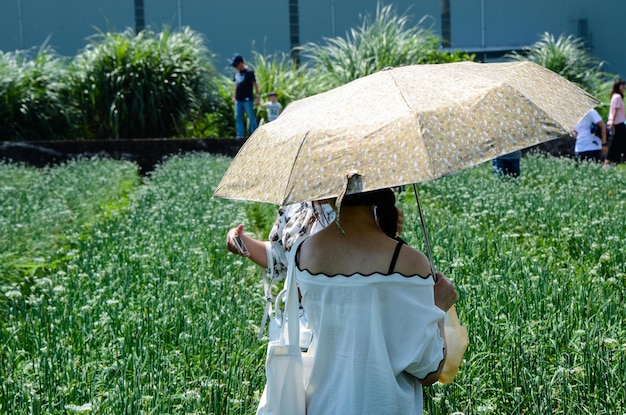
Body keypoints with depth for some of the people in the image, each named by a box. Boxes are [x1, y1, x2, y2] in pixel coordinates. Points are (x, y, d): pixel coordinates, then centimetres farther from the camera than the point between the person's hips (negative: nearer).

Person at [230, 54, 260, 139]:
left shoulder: (249, 72, -9)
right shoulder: (236, 73, 13)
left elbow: (255, 84, -9)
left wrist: (257, 97, -13)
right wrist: (234, 96, 19)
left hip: (247, 99, -7)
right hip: (238, 100, 8)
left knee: (251, 117, -3)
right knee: (238, 118, 7)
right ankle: (240, 135, 11)